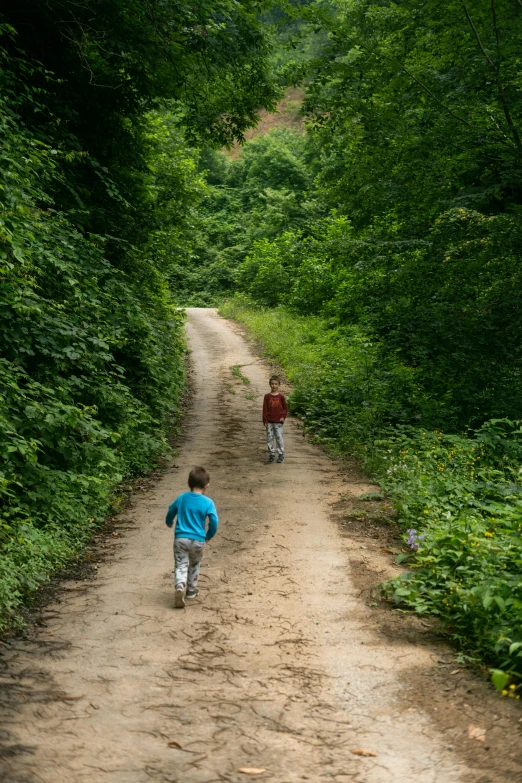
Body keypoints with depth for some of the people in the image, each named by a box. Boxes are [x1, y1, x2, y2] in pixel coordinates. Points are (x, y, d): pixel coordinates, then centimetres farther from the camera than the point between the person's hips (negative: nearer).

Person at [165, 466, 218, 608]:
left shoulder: (181, 498, 2)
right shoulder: (208, 503, -8)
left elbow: (171, 512, 17)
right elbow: (214, 522, -12)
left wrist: (169, 523, 38)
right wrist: (209, 536, 7)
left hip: (180, 538, 1)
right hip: (198, 540, -1)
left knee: (181, 565, 1)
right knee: (195, 564, 22)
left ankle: (180, 587, -24)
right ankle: (191, 590, 28)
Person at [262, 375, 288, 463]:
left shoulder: (281, 396, 0)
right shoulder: (267, 396, 1)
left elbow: (285, 408, 9)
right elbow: (264, 409, 1)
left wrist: (283, 417, -4)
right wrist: (265, 421, -3)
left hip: (278, 421, -1)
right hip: (269, 421, 1)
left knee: (279, 438, -2)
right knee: (269, 438, 5)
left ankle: (281, 454, 7)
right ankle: (271, 454, 15)